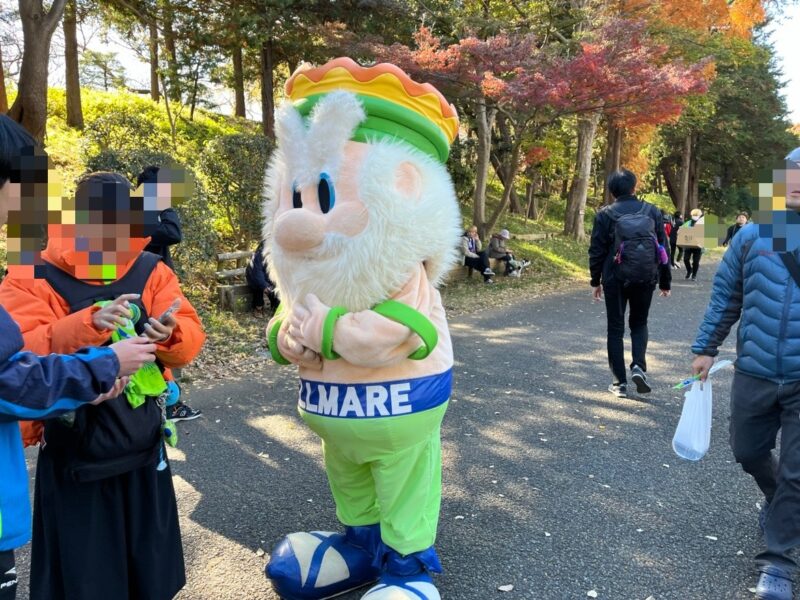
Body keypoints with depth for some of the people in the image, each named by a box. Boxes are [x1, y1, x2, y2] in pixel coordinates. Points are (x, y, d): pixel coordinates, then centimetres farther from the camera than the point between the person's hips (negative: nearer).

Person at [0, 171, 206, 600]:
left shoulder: (151, 271, 0)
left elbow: (191, 339, -8)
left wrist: (171, 333, -31)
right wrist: (90, 324, -37)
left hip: (143, 446, 3)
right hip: (73, 454, -2)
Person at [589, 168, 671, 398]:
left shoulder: (605, 214, -4)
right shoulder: (652, 211, 3)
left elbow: (597, 250, -3)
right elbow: (662, 247, 5)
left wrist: (596, 281, 7)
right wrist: (665, 281, 12)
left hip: (615, 278, -2)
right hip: (646, 278, 2)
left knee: (616, 328, 8)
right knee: (639, 323, 20)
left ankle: (620, 382, 9)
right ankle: (639, 366, -2)